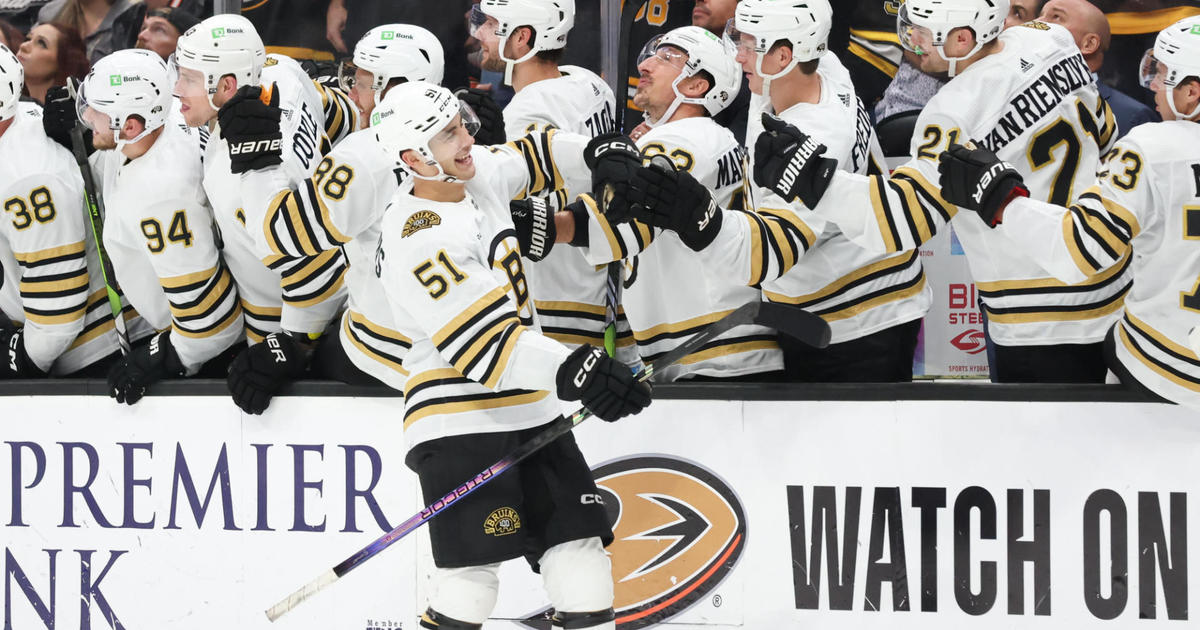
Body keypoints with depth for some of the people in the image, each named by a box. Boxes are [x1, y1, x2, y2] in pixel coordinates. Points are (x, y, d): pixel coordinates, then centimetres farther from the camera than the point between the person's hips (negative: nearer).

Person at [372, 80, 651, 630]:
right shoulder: (418, 241, -22)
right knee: (472, 573, -16)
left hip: (529, 410, 9)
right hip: (460, 424, -9)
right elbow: (483, 341, -29)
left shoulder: (479, 173, 4)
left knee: (581, 548, 5)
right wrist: (572, 370, -39)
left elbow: (532, 158, 28)